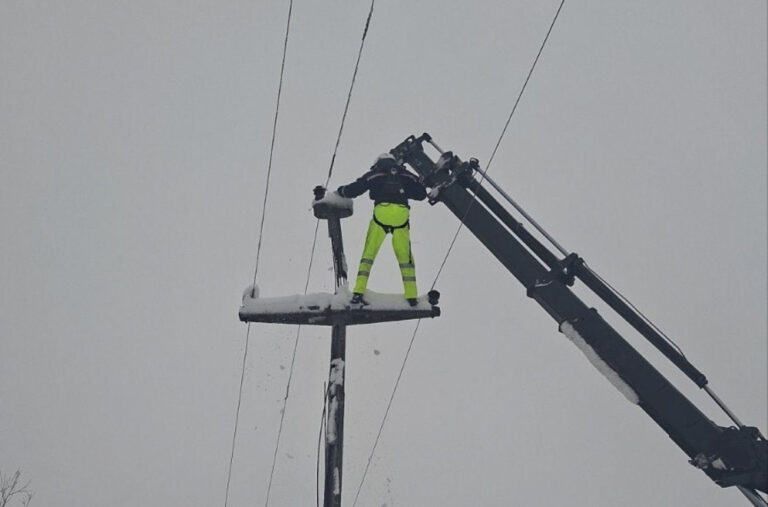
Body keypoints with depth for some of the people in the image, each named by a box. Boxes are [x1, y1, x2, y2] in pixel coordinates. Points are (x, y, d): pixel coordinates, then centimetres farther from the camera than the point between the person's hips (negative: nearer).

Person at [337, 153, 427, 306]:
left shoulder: (374, 174, 17)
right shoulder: (406, 174, 23)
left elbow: (353, 190, 13)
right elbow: (422, 193, 23)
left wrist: (340, 191, 33)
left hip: (381, 213, -1)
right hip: (401, 216, 1)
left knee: (369, 253, 7)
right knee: (405, 256, 13)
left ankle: (358, 293, -3)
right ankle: (412, 297, 10)